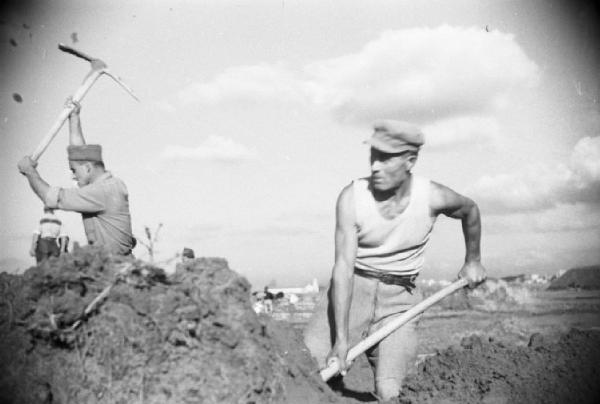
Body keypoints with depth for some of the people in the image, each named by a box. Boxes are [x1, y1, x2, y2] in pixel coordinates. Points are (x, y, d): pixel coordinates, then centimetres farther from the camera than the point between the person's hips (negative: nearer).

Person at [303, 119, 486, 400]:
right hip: (352, 288, -1)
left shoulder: (432, 197, -11)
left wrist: (472, 261, 27)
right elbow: (343, 268, -22)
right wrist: (341, 339, -28)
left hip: (400, 296, 1)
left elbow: (469, 210, 14)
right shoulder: (352, 198, -15)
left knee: (389, 393, -14)